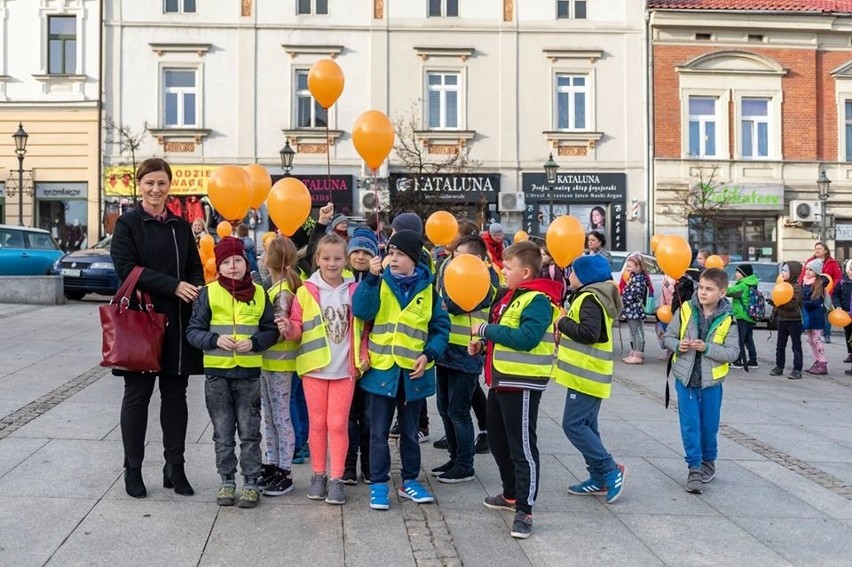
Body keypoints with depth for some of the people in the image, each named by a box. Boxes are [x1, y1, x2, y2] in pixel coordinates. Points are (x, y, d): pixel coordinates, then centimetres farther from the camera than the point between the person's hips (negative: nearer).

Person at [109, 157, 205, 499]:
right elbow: (127, 268, -12)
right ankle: (132, 470, 16)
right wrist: (174, 286, -19)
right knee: (137, 395, 5)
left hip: (177, 323, 4)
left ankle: (174, 467, 17)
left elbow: (195, 269, 12)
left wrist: (195, 293, -9)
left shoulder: (181, 226, 12)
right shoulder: (127, 223, -1)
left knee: (175, 395, 8)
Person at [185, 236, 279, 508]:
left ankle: (251, 483, 16)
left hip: (249, 372, 0)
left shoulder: (259, 293, 2)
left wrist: (254, 343, -13)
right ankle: (227, 482, 23)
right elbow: (193, 330, -2)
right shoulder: (208, 293, -1)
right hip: (216, 372, 0)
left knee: (250, 432, 6)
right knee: (223, 434, 11)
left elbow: (271, 330, 5)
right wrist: (215, 339, -19)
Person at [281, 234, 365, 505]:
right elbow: (298, 327, 2)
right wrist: (288, 329, -19)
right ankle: (318, 475, 21)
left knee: (338, 423, 2)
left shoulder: (355, 291, 3)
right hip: (314, 367, 0)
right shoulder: (306, 292, 0)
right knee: (317, 423, 8)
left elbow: (364, 325, 9)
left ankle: (337, 478, 10)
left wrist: (363, 355, 0)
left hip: (344, 368, 0)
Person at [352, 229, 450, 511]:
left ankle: (410, 481, 28)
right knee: (379, 431, 6)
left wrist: (429, 354, -10)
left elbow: (441, 327, 4)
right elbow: (361, 310, -17)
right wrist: (371, 278, -25)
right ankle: (379, 484, 16)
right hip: (381, 368, -1)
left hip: (413, 371, 1)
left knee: (410, 431, 15)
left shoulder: (427, 288, 1)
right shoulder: (380, 283, -1)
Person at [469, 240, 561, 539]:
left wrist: (486, 329, -22)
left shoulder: (538, 300, -17)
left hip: (522, 383, -10)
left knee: (522, 447, -4)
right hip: (501, 379, 10)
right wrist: (481, 341, 5)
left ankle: (524, 510, 4)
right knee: (498, 441, 20)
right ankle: (511, 494, 36)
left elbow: (526, 338, -30)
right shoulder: (508, 295, 12)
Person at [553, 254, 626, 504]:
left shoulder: (589, 299, -15)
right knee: (586, 426, 12)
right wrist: (566, 328, 4)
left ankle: (610, 470, -4)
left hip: (586, 375, -11)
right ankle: (600, 479, 16)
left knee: (573, 424, -9)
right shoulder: (593, 296, 17)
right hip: (587, 374, 11)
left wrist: (563, 322, -13)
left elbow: (589, 333, -26)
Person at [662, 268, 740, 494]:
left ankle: (708, 462, 35)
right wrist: (678, 345, -17)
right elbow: (668, 336, 4)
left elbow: (733, 352, -10)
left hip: (711, 381, 0)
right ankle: (695, 468, 11)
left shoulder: (727, 319, -7)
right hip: (685, 378, 0)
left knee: (709, 425, 13)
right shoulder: (686, 309, -4)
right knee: (690, 425, 0)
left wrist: (706, 348, -23)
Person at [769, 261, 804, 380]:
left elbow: (793, 303, -24)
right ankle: (779, 367, 20)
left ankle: (797, 370, 1)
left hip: (794, 321, -8)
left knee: (796, 346, -1)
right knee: (780, 345, 12)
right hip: (782, 319, 8)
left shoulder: (796, 287, -14)